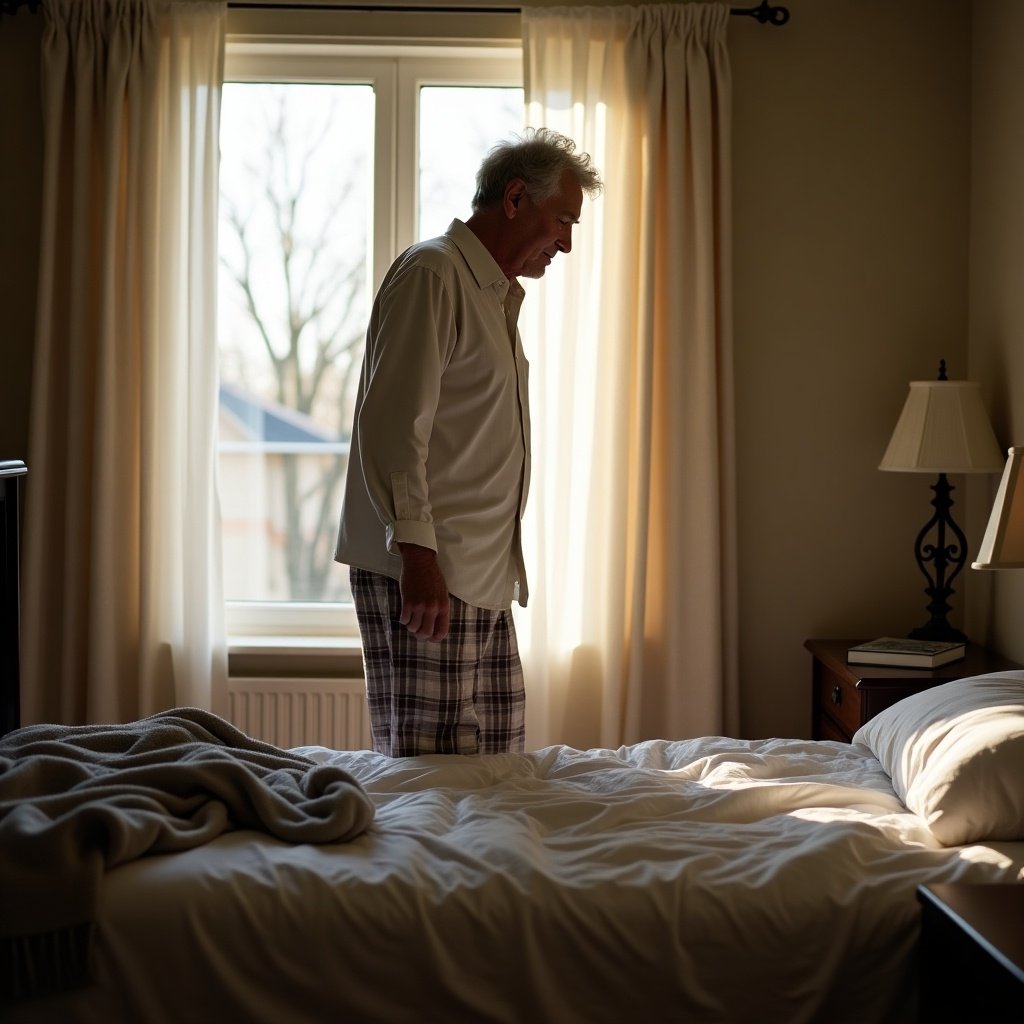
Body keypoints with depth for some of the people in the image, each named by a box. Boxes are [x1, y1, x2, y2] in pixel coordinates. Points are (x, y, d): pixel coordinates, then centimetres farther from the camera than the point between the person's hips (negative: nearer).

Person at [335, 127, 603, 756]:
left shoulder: (500, 296, 23)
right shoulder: (432, 274, -8)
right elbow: (392, 424, -18)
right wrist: (416, 551, -25)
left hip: (485, 578, 10)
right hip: (424, 571, -10)